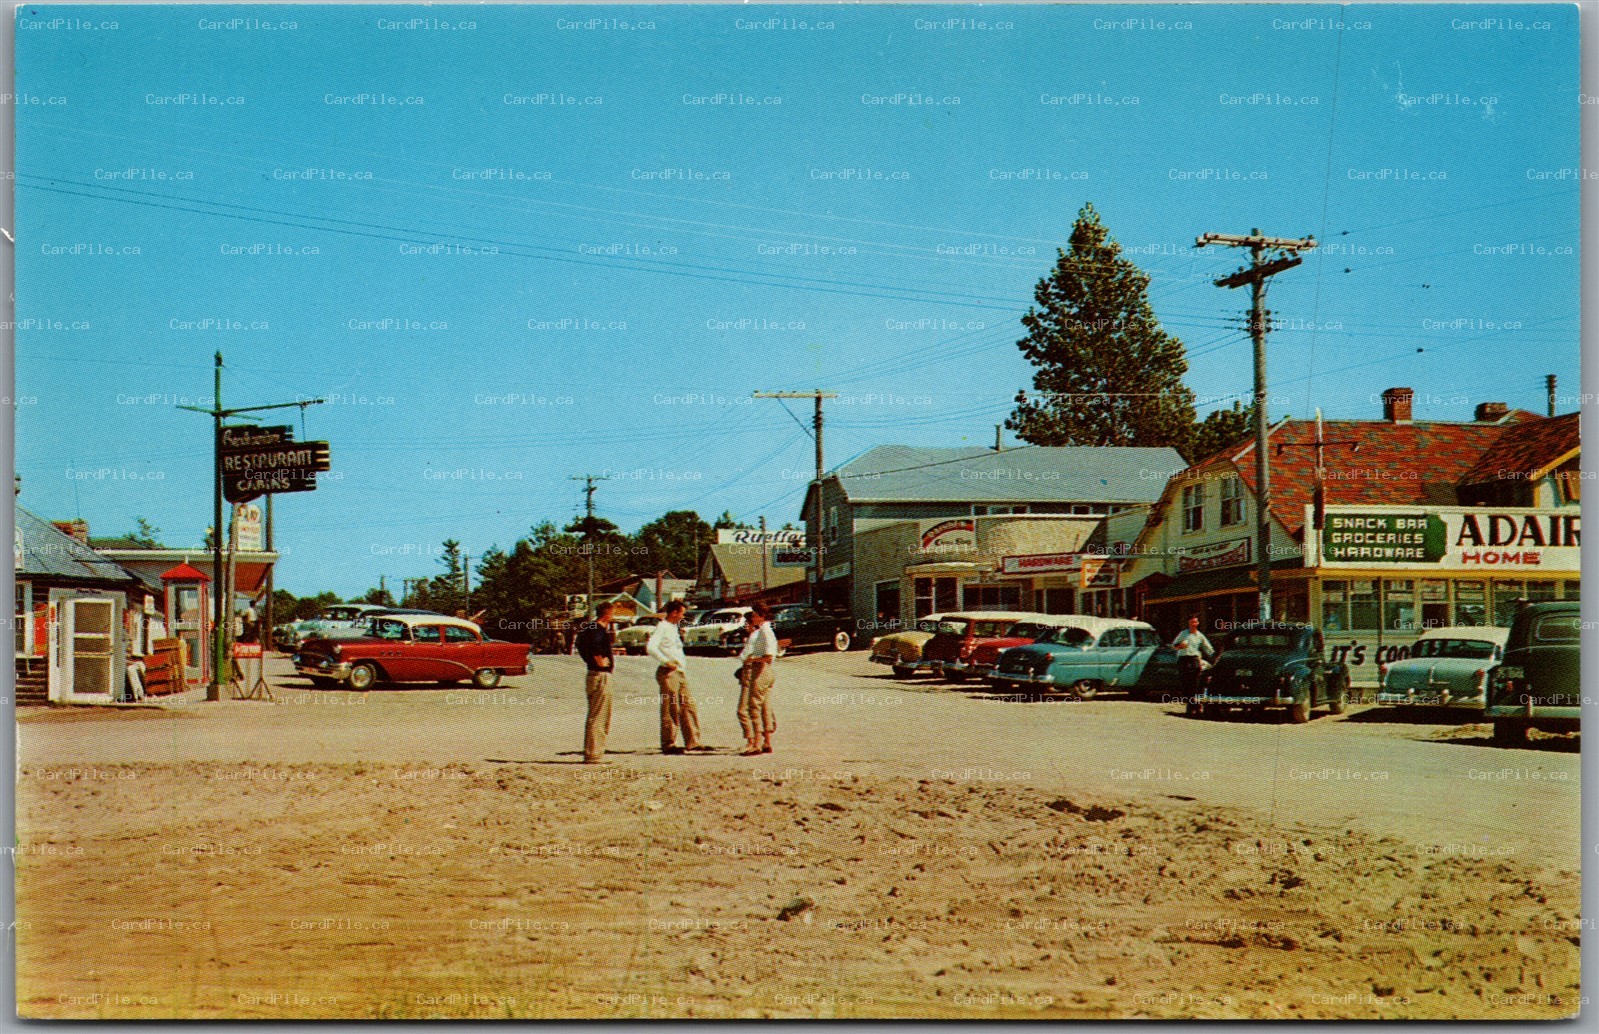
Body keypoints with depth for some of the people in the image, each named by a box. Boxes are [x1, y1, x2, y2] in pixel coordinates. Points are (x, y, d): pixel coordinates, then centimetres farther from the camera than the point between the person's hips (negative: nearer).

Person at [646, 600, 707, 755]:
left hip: (680, 672, 9)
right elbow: (650, 648, -22)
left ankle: (693, 742, 10)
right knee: (670, 710, -6)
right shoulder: (661, 628, -9)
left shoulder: (674, 628, 20)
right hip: (668, 673, -9)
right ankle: (668, 745, -1)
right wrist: (666, 662, -23)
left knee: (688, 707, 8)